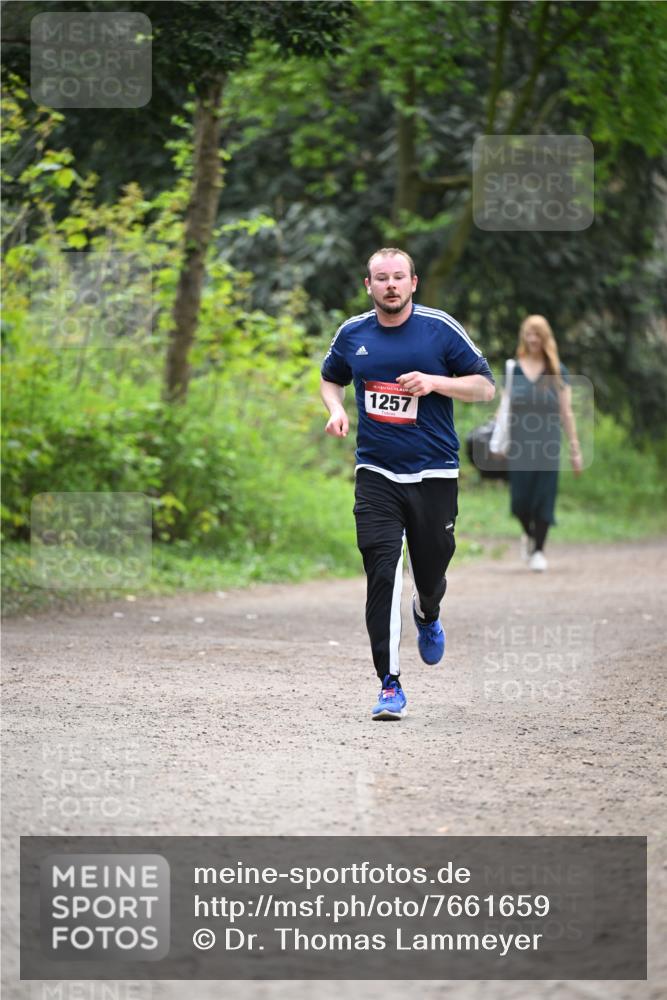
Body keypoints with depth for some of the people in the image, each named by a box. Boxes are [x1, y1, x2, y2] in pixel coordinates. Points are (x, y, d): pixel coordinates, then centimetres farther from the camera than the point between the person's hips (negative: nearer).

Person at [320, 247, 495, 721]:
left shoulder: (441, 328, -4)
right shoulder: (352, 334, 4)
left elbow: (485, 386, -1)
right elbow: (331, 378, 23)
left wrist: (433, 382, -16)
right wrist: (336, 410, 2)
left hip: (434, 474, -1)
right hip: (376, 474, 1)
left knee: (431, 573, 9)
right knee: (382, 574, -12)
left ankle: (427, 617, 48)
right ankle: (390, 685, -10)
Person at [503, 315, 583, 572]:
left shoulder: (558, 372, 5)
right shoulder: (513, 369, 6)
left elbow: (566, 412, 6)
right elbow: (504, 408, 8)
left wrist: (574, 447, 4)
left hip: (547, 444, 0)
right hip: (519, 443, 0)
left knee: (544, 497, -3)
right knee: (520, 498, -3)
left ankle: (539, 550, 10)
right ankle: (529, 535, 27)